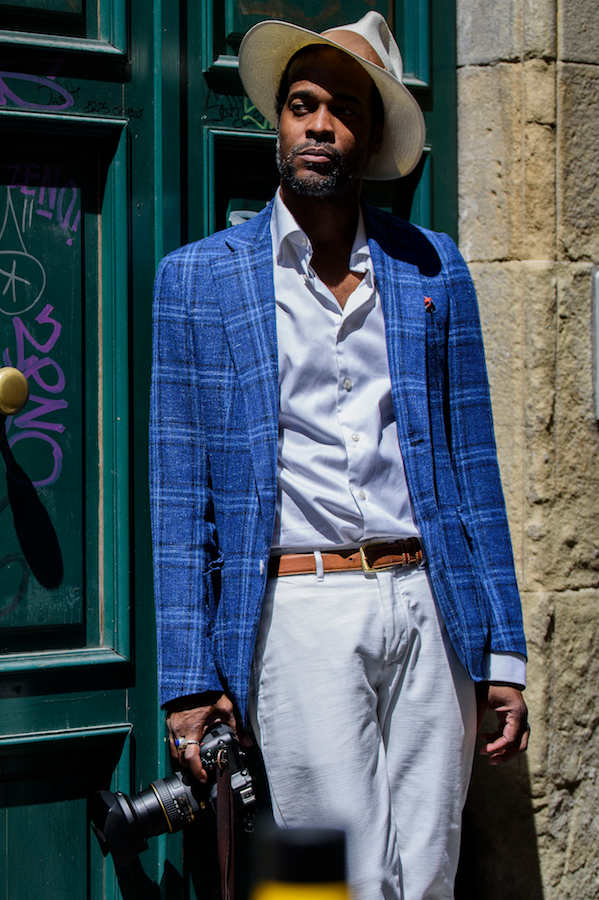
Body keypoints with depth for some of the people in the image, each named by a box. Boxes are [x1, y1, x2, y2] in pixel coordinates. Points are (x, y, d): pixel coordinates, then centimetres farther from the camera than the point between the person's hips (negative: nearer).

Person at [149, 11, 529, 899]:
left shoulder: (433, 267, 11)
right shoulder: (199, 277, 5)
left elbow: (471, 464, 12)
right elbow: (180, 493, 3)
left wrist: (505, 652, 7)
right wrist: (188, 682, -2)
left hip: (428, 610, 3)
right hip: (297, 616, -2)